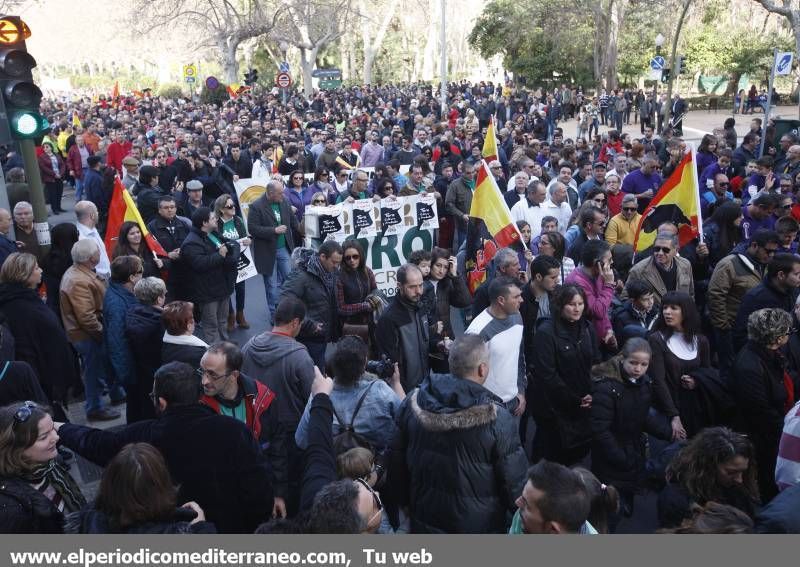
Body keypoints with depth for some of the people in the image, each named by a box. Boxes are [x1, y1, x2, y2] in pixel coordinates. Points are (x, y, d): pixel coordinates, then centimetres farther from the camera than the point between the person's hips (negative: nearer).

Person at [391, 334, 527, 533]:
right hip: (478, 524, -3)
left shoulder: (413, 403, -12)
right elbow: (514, 481, -17)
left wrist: (407, 502, 16)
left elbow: (398, 462, 0)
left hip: (425, 520, 3)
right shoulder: (498, 419, -25)